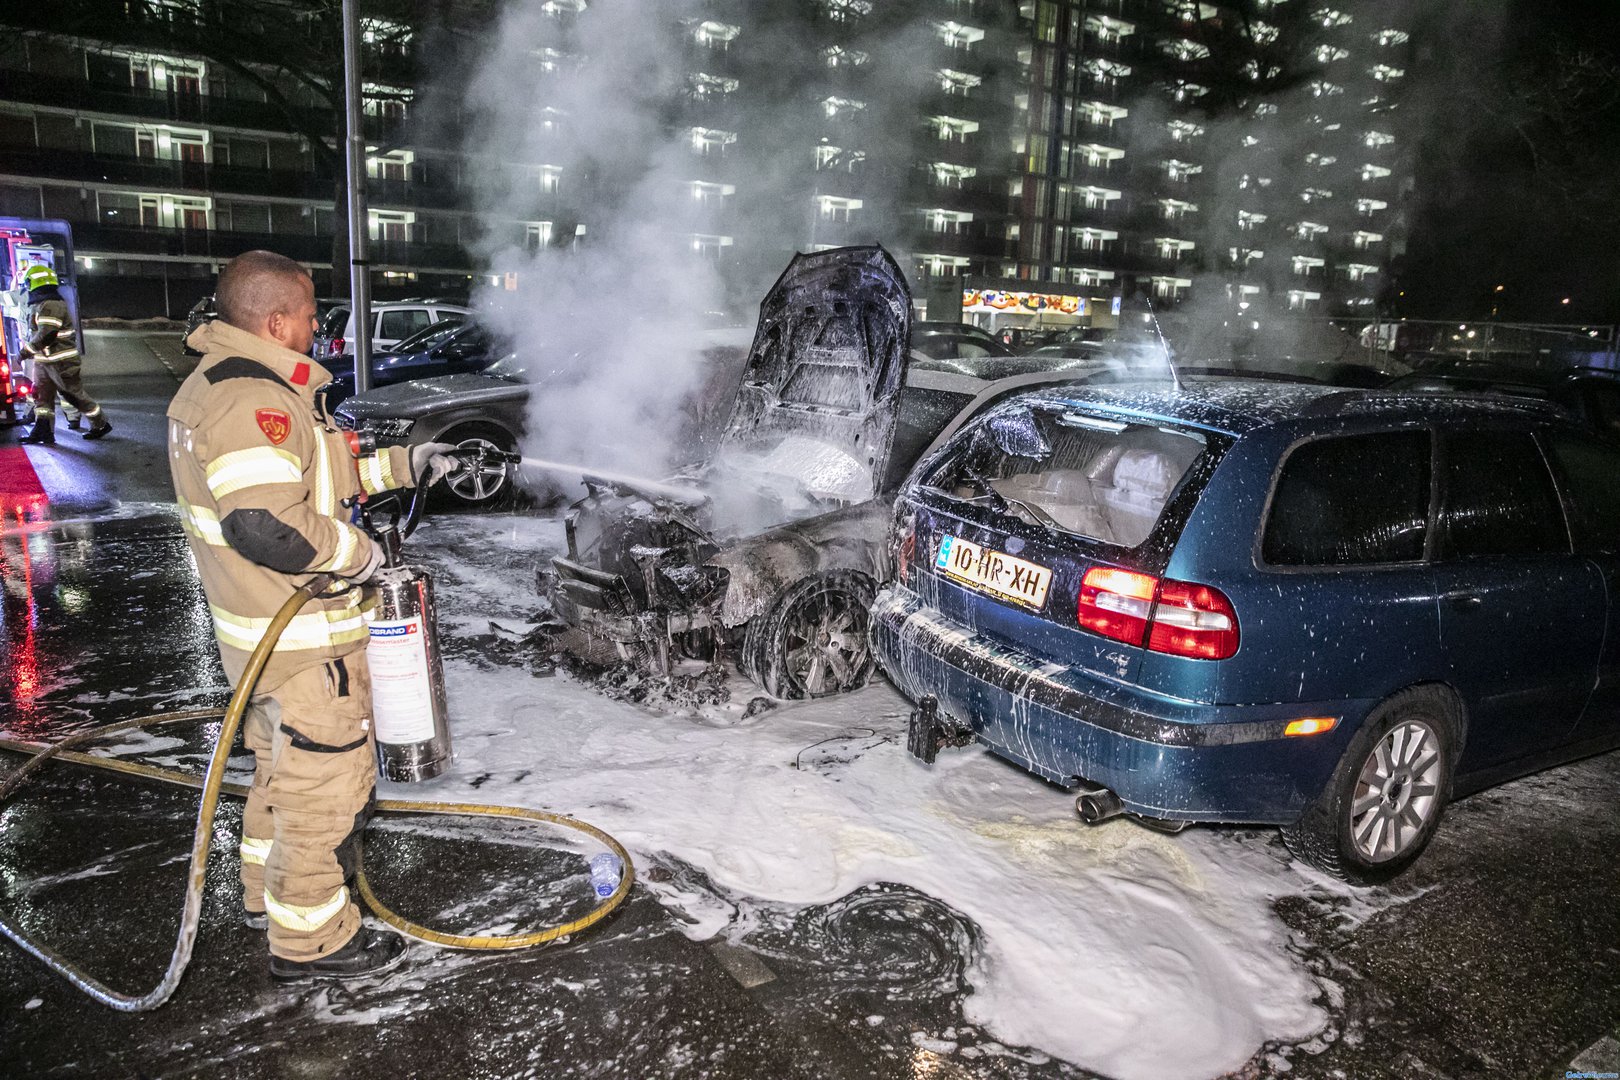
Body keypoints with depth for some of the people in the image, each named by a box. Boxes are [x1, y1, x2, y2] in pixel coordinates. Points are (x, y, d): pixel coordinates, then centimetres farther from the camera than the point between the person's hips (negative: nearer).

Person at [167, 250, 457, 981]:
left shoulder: (214, 386, 12)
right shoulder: (255, 403, -24)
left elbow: (314, 477, 19)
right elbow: (267, 524, -34)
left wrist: (404, 464, 17)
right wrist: (356, 552, -20)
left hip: (266, 628, 11)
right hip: (302, 643, -11)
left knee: (284, 768, 25)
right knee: (325, 783, 3)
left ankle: (269, 894, 43)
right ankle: (311, 940, 17)